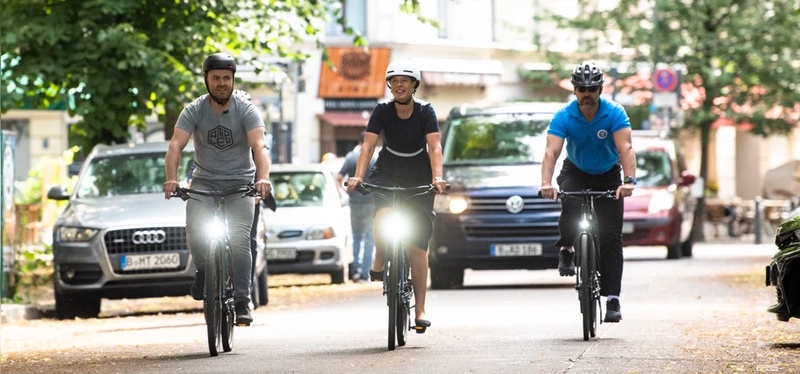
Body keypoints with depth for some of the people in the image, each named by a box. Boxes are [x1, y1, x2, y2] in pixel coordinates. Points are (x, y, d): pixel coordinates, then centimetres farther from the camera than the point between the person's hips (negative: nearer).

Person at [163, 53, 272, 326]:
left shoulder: (246, 110, -9)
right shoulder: (194, 111, -6)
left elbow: (259, 146, -24)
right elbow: (176, 145, -18)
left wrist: (263, 178, -42)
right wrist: (171, 178, -37)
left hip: (239, 183, -1)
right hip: (204, 182, 1)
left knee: (239, 240, -17)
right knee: (195, 229, -24)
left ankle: (241, 302, -10)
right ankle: (203, 270, 6)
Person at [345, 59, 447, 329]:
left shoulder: (425, 112, -9)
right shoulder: (382, 111, -7)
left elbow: (434, 146, -19)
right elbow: (368, 145, -15)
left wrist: (437, 177, -35)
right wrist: (358, 176, -30)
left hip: (419, 180, 0)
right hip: (387, 175, 0)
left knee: (418, 244, -5)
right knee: (384, 215, -33)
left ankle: (420, 310, -1)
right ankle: (379, 261, -4)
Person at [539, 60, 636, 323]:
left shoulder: (615, 114, -21)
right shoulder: (564, 117, -20)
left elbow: (625, 148, -32)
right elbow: (551, 151, -31)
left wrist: (629, 180, -49)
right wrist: (546, 183, -48)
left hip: (607, 176, 0)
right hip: (576, 172, 0)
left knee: (611, 237, -10)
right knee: (570, 205, -34)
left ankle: (612, 299, -9)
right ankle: (566, 250, -5)